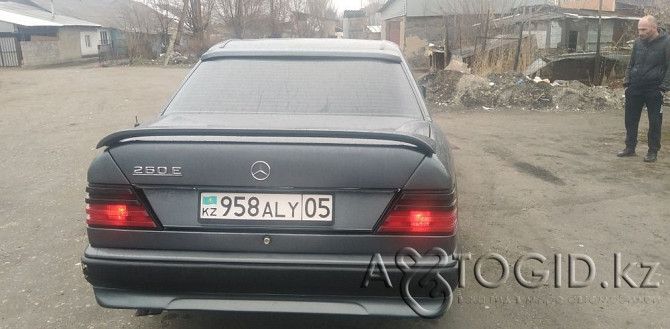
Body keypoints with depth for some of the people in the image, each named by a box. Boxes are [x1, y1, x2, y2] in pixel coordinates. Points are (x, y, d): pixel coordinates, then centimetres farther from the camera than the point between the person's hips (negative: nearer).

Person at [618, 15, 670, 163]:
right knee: (631, 120, 9)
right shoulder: (638, 42, 7)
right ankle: (630, 148, 22)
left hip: (654, 90, -5)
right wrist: (627, 82, 7)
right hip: (635, 88, 5)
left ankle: (653, 151, 13)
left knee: (655, 122, 3)